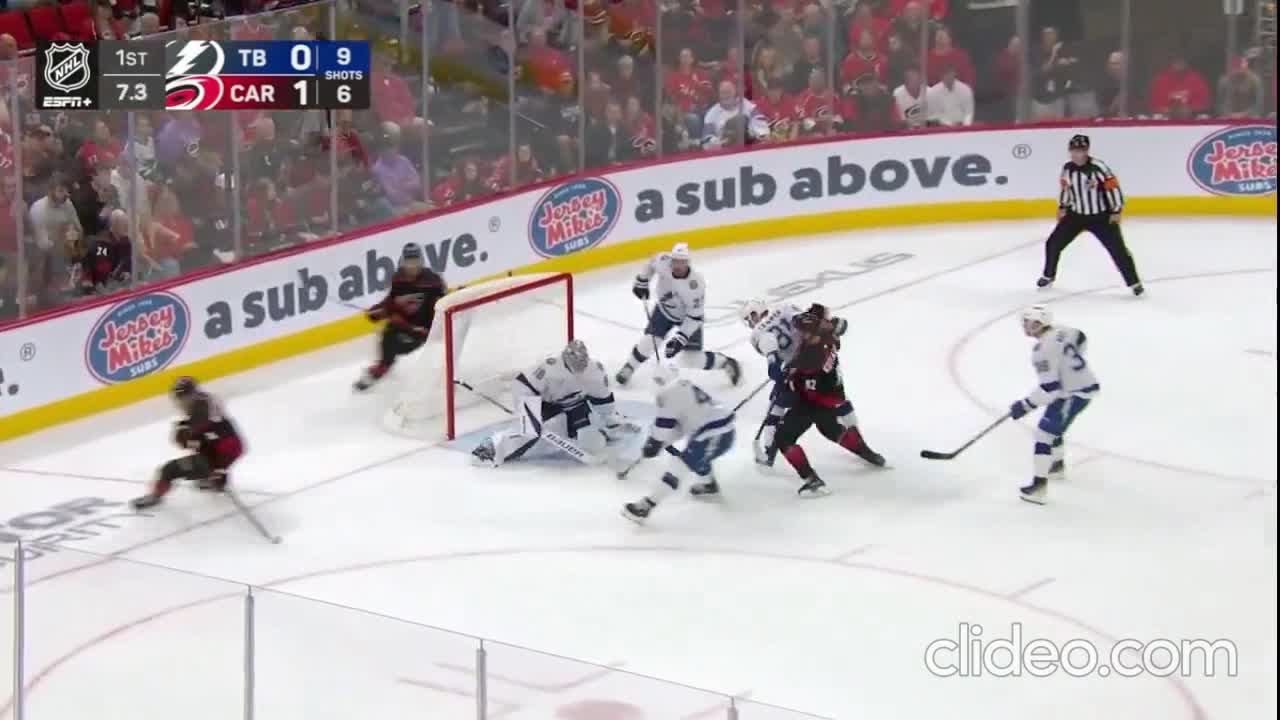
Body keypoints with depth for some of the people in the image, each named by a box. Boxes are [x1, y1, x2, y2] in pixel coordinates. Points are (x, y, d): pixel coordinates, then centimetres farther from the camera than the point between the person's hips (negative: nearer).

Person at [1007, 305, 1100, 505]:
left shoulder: (1042, 350, -25)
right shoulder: (1060, 331, 1)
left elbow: (1049, 388, -27)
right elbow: (1080, 339, 22)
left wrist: (1025, 405, -18)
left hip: (1074, 394, -10)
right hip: (1086, 383, 10)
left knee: (1045, 432, -11)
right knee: (1053, 426, 28)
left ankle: (1040, 484, -15)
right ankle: (1057, 466, 48)